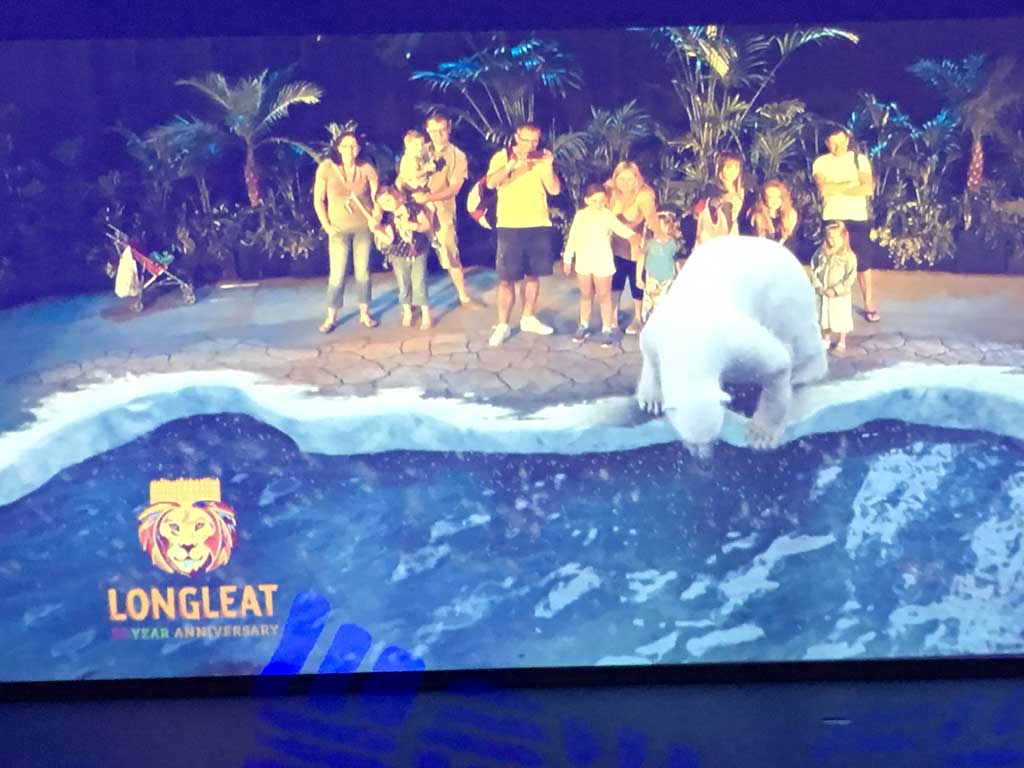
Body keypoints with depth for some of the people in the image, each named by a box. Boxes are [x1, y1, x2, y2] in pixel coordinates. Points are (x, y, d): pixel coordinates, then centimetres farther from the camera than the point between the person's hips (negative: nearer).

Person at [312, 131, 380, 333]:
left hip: (363, 227, 2)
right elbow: (318, 200, -3)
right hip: (339, 229, -2)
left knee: (363, 271, 8)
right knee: (337, 274, -3)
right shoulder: (327, 168, -9)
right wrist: (326, 225, -7)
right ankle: (331, 317, 9)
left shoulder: (366, 169, -5)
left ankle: (364, 313, 21)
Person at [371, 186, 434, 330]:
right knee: (403, 285, 8)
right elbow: (389, 239, -19)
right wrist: (376, 229, -33)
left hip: (418, 252, -2)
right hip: (399, 255, 2)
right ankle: (407, 312, 27)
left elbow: (427, 225, -6)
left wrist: (413, 226, -23)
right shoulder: (387, 218, -9)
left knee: (419, 284, -5)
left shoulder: (413, 207, -10)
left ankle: (426, 315, 4)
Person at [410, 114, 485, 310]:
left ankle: (464, 297, 17)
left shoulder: (457, 156, 0)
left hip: (442, 212, -2)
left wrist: (428, 197, -22)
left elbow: (453, 189, -8)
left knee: (451, 255, 4)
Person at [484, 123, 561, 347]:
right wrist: (512, 164, -30)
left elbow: (555, 190, -1)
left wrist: (548, 167, -17)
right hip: (510, 226, -3)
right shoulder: (501, 157, -2)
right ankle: (502, 325, 2)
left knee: (533, 274, 11)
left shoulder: (541, 159, 6)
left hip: (539, 226, 3)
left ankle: (528, 318, 25)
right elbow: (491, 183, -19)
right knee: (507, 278, -3)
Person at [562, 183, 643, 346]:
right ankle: (583, 326, 26)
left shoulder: (608, 215, -6)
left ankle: (607, 329, 8)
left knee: (604, 296, 3)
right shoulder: (580, 216, 1)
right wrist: (567, 259, 8)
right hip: (583, 262, 3)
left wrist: (633, 235, -40)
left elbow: (621, 228, -19)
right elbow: (572, 238, 6)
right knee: (586, 295, 14)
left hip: (602, 263, -2)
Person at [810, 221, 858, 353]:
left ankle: (842, 343, 26)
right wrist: (818, 287, -11)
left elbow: (850, 278, -14)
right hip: (822, 294, 4)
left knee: (841, 319, 8)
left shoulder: (848, 256, -13)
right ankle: (826, 340, 36)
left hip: (840, 295, -4)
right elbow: (814, 271, 1)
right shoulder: (821, 253, -2)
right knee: (824, 317, 17)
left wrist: (835, 290, -19)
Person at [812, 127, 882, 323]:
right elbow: (823, 189, -14)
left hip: (858, 218, 0)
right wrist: (851, 184, -11)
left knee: (864, 264, 3)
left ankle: (869, 305, 12)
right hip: (832, 218, 0)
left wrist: (836, 189, -13)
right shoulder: (821, 162, 1)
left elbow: (868, 188, -10)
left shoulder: (860, 159, 2)